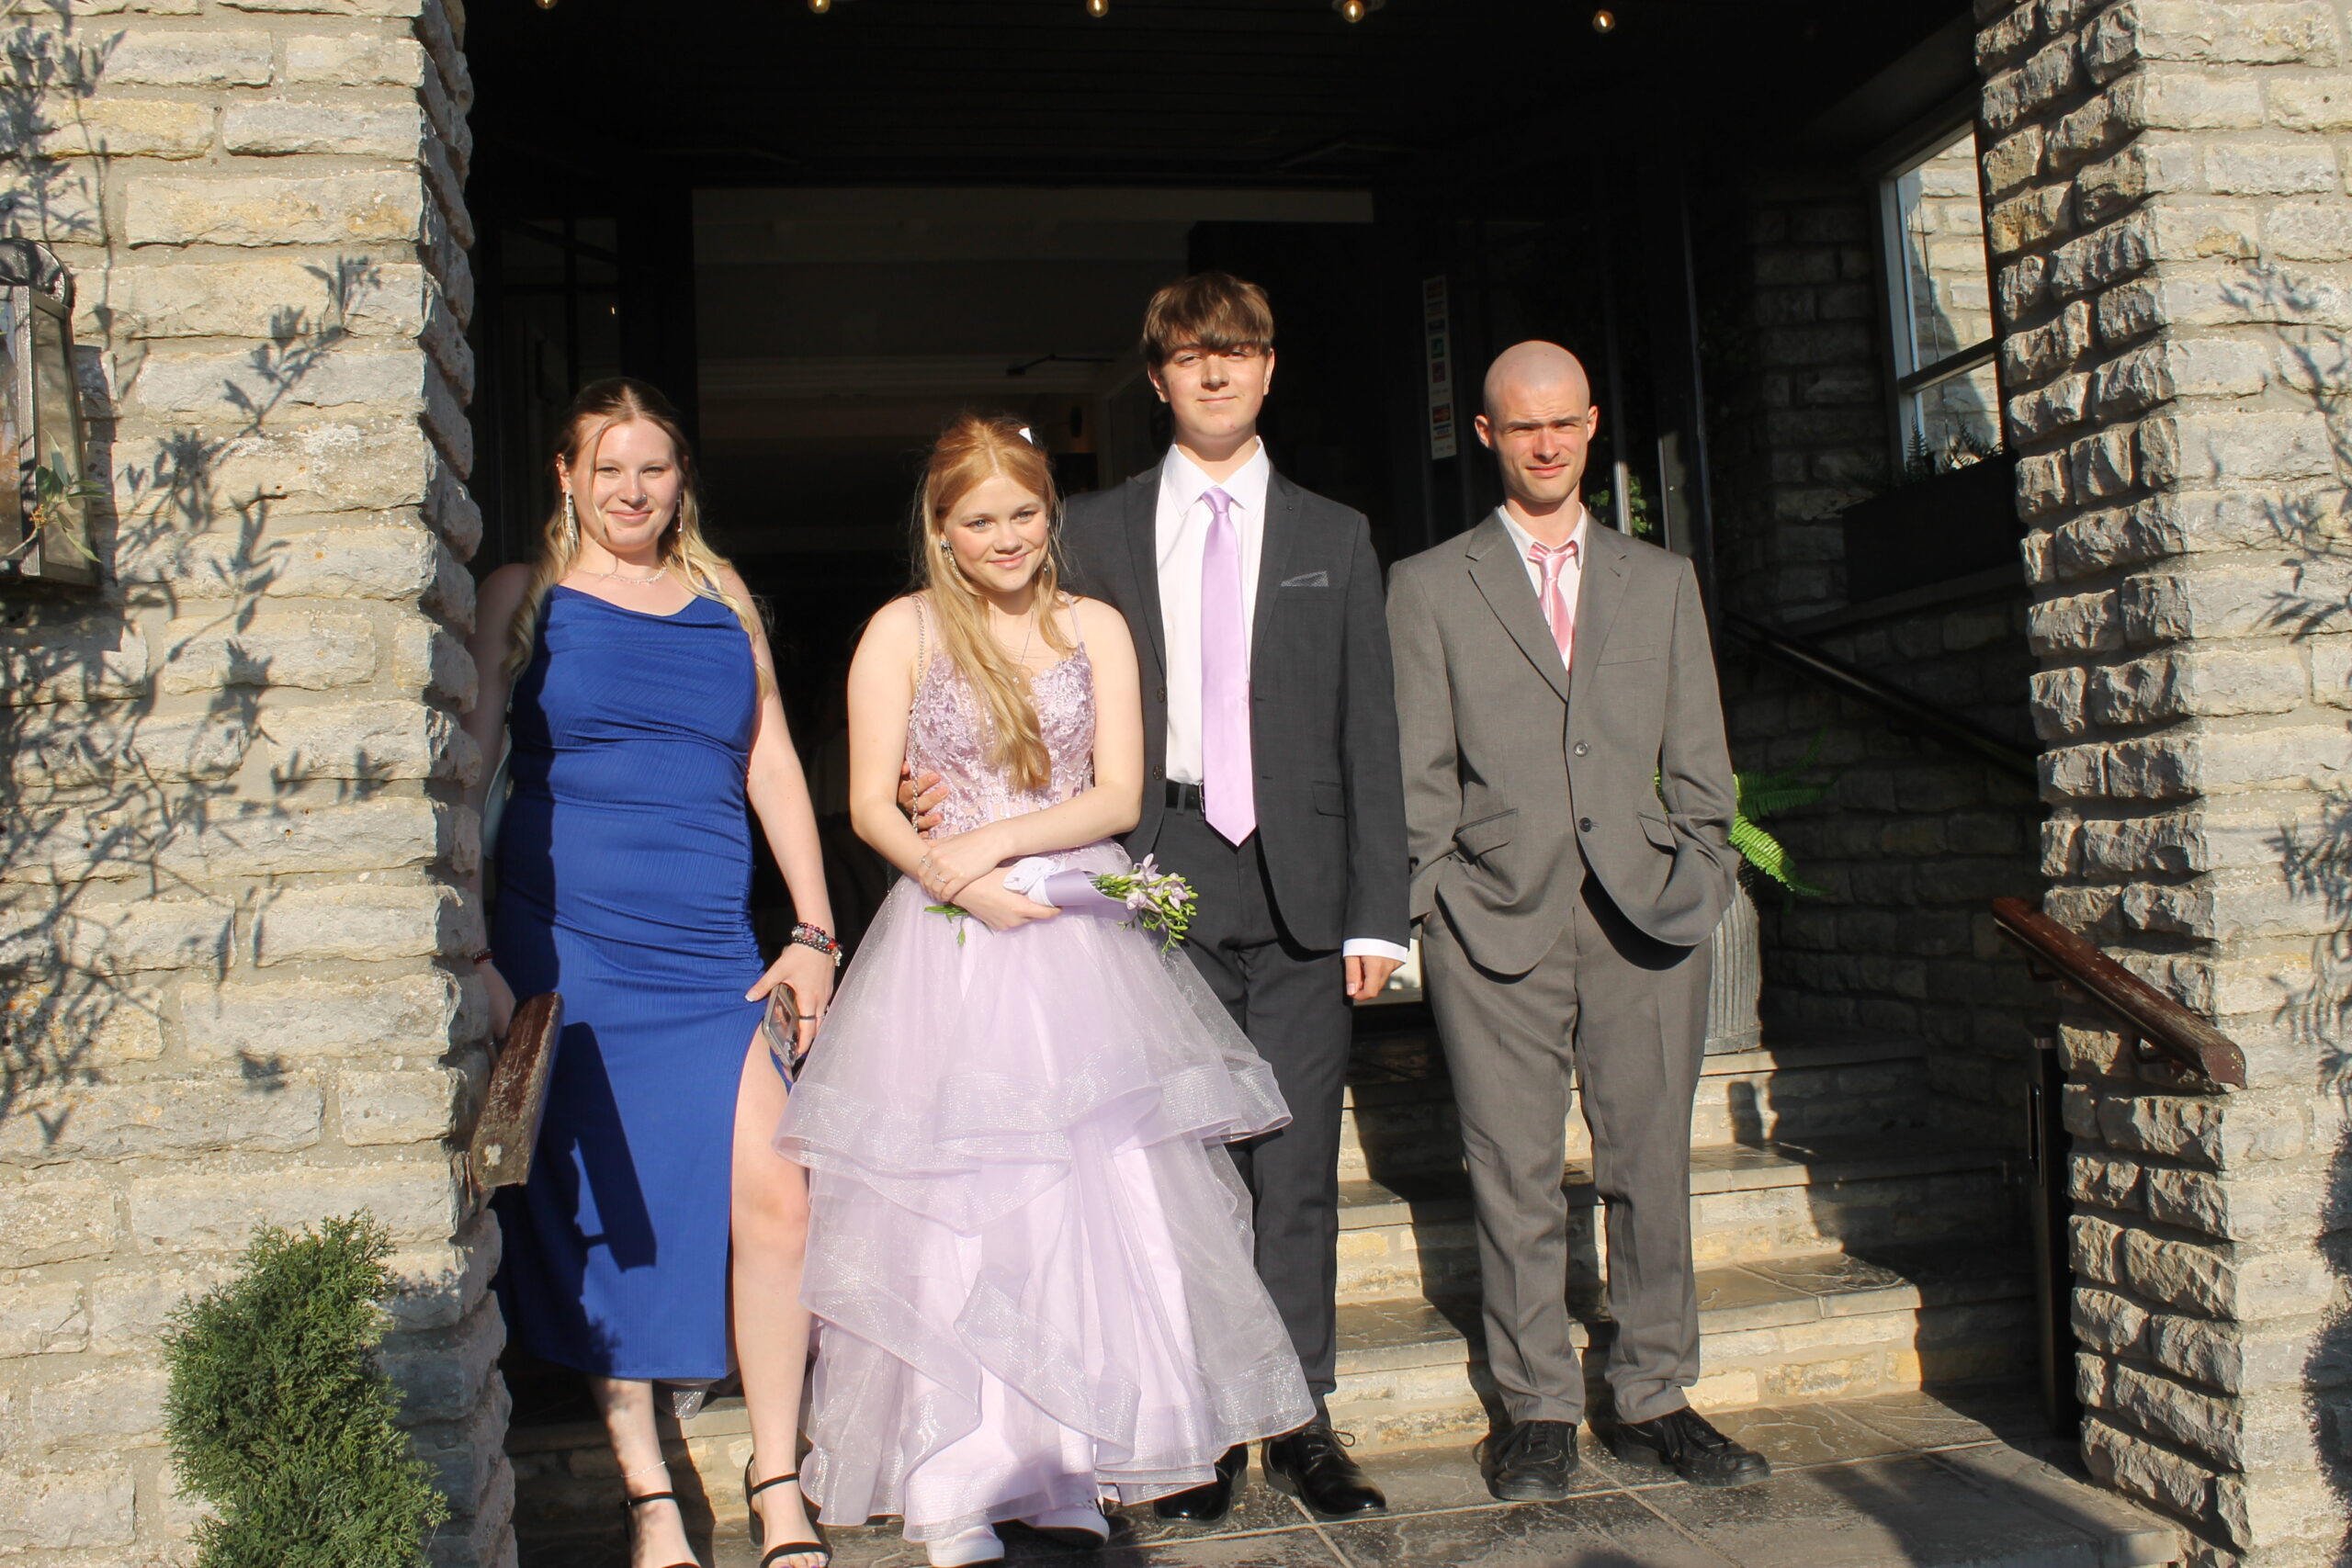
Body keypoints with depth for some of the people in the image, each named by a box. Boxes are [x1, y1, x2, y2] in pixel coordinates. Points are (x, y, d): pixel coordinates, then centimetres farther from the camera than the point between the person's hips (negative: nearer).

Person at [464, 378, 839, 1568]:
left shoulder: (726, 604, 14)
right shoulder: (522, 598, 5)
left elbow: (772, 768, 15)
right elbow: (465, 766, 1)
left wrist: (813, 931, 9)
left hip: (715, 961, 2)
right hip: (568, 953, -2)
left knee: (777, 1200, -7)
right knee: (604, 1218, 3)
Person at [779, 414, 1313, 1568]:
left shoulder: (1095, 627, 10)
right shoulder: (902, 632, 4)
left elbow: (1118, 793, 2)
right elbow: (871, 805, 0)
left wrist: (998, 841, -11)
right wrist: (958, 881, -17)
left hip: (1084, 944, 2)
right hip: (949, 951, -2)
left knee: (1098, 1199, 0)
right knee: (949, 1204, -2)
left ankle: (1069, 1469, 12)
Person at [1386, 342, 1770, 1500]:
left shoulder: (1662, 581, 17)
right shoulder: (1429, 586, 10)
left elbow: (1699, 764, 15)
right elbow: (1419, 776, 5)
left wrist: (1700, 887, 6)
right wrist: (1428, 914, -2)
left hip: (1646, 918, 2)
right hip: (1497, 923, -2)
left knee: (1651, 1168, 6)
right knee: (1516, 1179, 1)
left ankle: (1653, 1401, 20)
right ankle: (1538, 1411, 15)